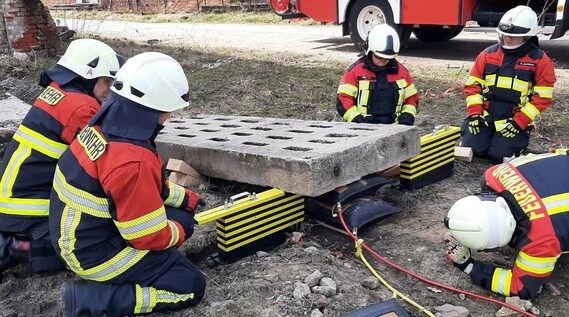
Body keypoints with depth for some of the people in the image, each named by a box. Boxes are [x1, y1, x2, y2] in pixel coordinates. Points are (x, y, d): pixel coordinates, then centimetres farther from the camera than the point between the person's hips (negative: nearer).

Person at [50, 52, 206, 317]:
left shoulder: (104, 127, -4)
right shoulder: (131, 161, -32)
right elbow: (151, 236, -22)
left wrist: (186, 199, 15)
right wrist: (179, 232, -1)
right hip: (97, 252, -9)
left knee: (182, 218, 13)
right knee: (191, 286, -2)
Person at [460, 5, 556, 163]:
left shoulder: (540, 60, -5)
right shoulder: (488, 54, 3)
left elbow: (542, 98, -8)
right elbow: (473, 85, 4)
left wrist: (519, 122, -16)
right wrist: (474, 114, -8)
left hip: (517, 119, -2)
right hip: (485, 115, 3)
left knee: (499, 154, -17)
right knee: (472, 147, -15)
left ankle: (519, 137, 17)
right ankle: (489, 132, 19)